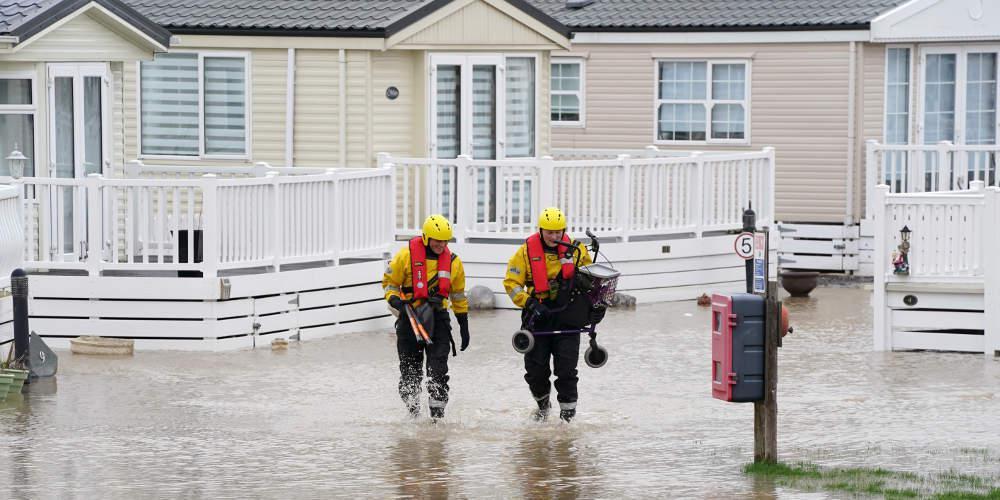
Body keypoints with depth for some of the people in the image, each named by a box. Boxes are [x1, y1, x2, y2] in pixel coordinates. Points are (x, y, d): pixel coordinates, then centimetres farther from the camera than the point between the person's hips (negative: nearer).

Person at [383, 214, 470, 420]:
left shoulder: (453, 261, 4)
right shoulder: (406, 255, -6)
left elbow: (458, 295, 15)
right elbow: (389, 281, 4)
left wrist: (464, 325, 16)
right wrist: (395, 300, -16)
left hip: (438, 317, 1)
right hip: (410, 316, -1)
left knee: (438, 370, -10)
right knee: (410, 371, 4)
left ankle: (437, 415, -5)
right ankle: (413, 412, 20)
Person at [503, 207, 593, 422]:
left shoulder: (576, 249, 2)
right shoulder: (527, 251, -4)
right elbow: (511, 282, -2)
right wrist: (529, 304, -14)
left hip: (567, 317, 0)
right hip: (537, 316, 0)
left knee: (566, 368, -7)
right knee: (536, 368, 5)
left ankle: (568, 412, 1)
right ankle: (542, 404, 31)